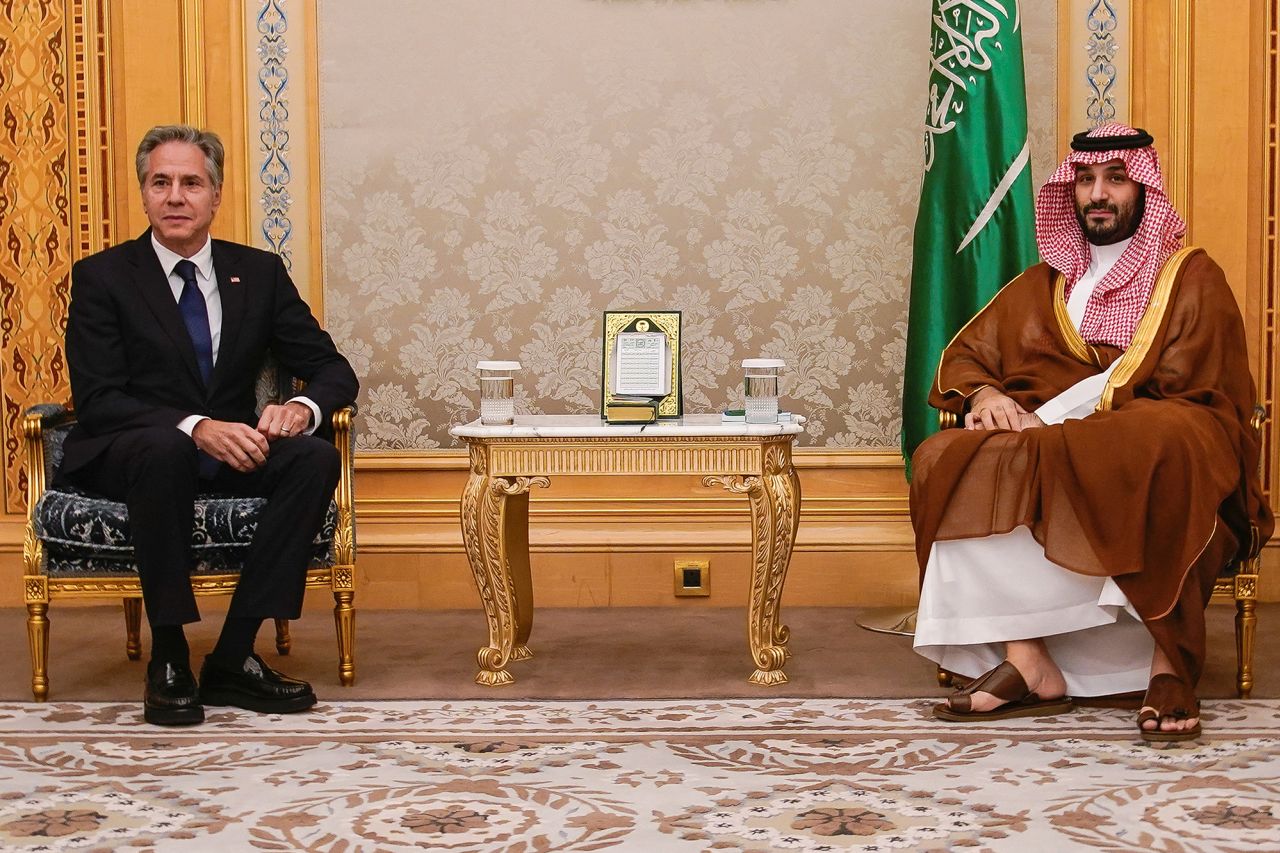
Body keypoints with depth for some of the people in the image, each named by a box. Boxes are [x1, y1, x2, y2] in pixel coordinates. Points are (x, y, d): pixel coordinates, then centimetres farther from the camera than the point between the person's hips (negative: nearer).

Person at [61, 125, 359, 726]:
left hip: (231, 454, 4)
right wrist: (195, 427, -30)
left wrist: (302, 408, -21)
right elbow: (95, 400, -13)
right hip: (125, 456, -4)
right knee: (163, 447, -38)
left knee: (316, 457, -25)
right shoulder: (101, 277, -3)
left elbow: (333, 370, 5)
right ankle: (168, 661, -26)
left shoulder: (259, 272, 7)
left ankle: (233, 659, -22)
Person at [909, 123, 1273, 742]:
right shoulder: (1043, 285, 25)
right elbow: (964, 355, 21)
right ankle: (1024, 659, -34)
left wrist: (1051, 424, -15)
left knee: (1163, 442, -41)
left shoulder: (1192, 279, 10)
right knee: (948, 458, -25)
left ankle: (1170, 662, -34)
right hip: (1048, 447, 4)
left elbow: (1177, 389, -6)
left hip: (1150, 446, -4)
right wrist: (985, 395, -5)